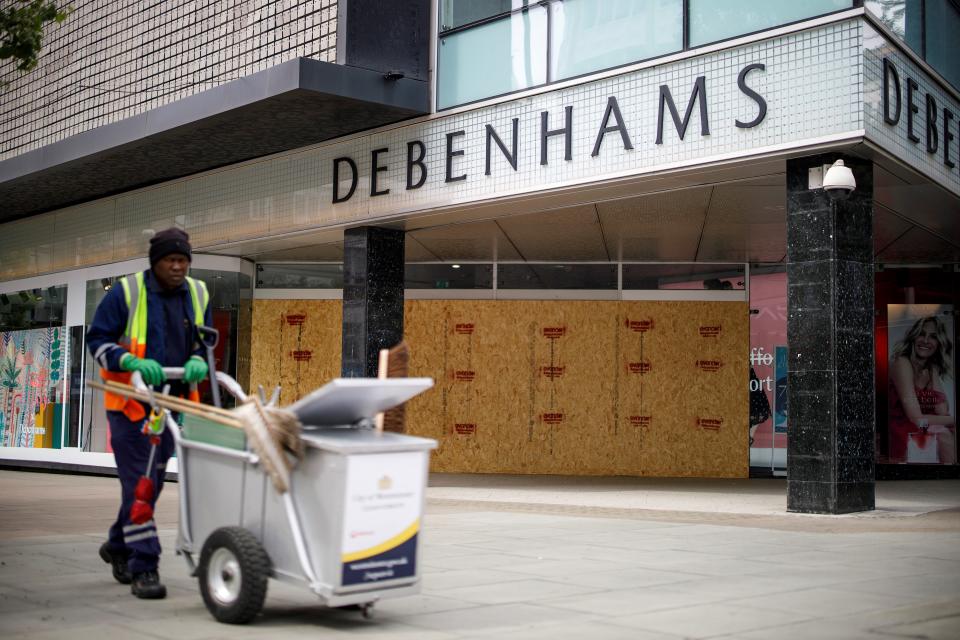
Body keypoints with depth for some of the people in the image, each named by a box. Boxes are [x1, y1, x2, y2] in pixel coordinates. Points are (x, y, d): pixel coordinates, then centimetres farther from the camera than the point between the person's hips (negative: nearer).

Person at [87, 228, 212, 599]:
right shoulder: (126, 293, -7)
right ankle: (143, 567, -8)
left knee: (153, 481, 15)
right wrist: (132, 362, -21)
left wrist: (197, 362, -6)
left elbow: (204, 342, 17)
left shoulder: (198, 294, 8)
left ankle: (118, 546, 36)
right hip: (130, 402, -5)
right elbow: (97, 339, -4)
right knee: (139, 483, -11)